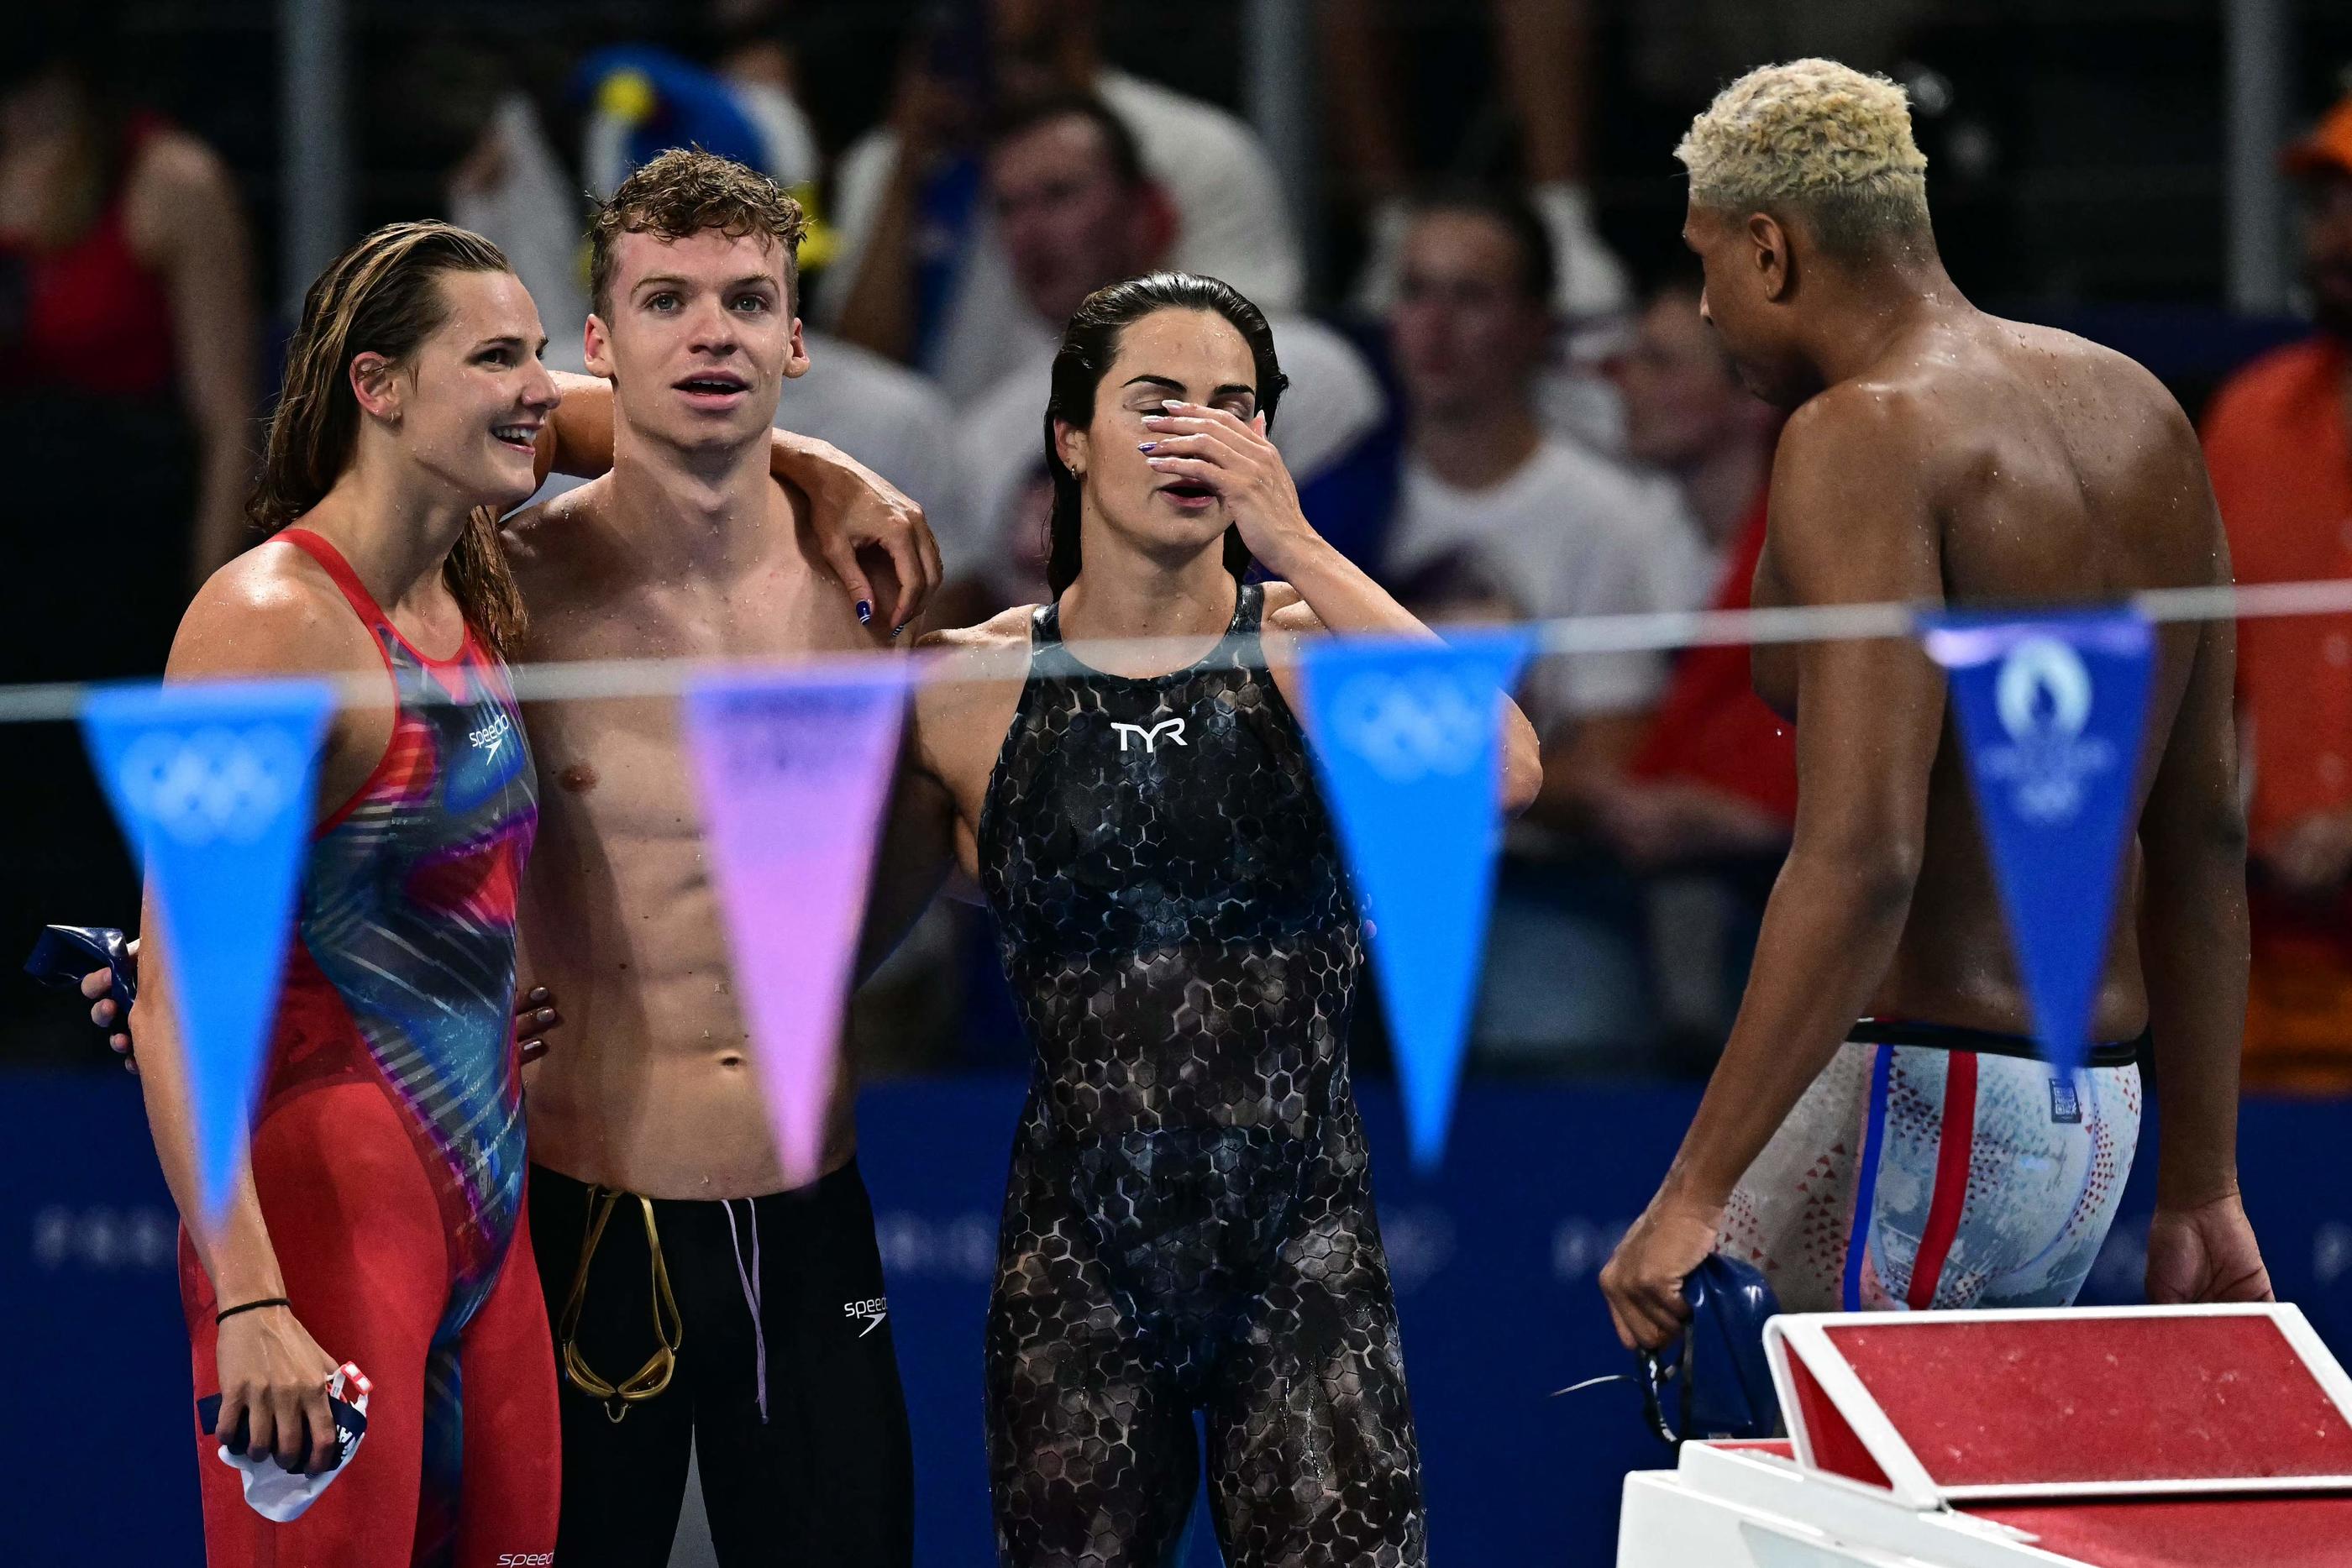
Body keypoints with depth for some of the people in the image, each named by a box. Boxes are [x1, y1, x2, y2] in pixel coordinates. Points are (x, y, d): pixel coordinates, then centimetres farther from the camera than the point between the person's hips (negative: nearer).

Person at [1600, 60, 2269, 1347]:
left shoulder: (1866, 436, -13)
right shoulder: (2136, 411, 15)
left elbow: (1862, 862, -23)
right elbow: (2204, 838, 19)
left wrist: (1695, 1193, -23)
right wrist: (2199, 1191, 25)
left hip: (1921, 1099, -9)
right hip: (2095, 1125, 9)